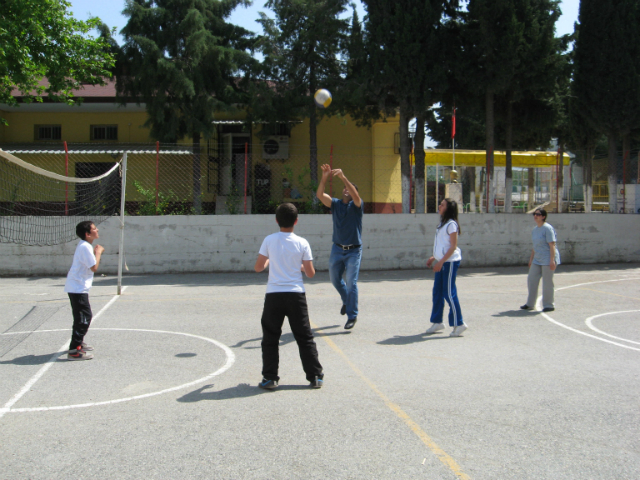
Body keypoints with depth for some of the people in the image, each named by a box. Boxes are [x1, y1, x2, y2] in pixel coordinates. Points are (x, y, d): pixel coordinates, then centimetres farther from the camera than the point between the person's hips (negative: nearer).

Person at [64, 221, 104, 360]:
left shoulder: (85, 246, 13)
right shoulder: (85, 247, -18)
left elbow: (90, 263, 21)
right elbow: (94, 267, -20)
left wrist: (96, 253, 8)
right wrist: (98, 252, -8)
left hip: (76, 287, 11)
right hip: (78, 289, -11)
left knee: (84, 317, 22)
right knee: (83, 318, -12)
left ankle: (78, 343, 36)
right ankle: (74, 351, -12)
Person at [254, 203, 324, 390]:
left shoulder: (269, 240, -3)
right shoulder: (302, 243, -2)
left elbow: (258, 267, 1)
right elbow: (310, 273, 0)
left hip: (274, 294, 0)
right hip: (296, 294, 1)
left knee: (270, 338, 10)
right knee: (305, 337, 10)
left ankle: (270, 378, 9)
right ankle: (315, 376, 12)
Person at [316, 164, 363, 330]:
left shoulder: (357, 205, -3)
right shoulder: (335, 203, 5)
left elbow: (355, 195, -27)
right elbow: (320, 195, -11)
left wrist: (343, 177, -36)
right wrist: (324, 178, -26)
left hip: (354, 250, -4)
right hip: (337, 248, 4)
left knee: (351, 282, -9)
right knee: (335, 279, 16)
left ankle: (352, 315, 0)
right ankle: (347, 300, 43)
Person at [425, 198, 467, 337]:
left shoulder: (451, 224, -13)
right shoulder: (443, 223, 16)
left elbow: (453, 246, -17)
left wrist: (441, 261, -20)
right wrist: (433, 257, 17)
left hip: (450, 262, -9)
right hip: (442, 262, 9)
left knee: (449, 293, -6)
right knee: (437, 292, 12)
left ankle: (458, 324, 2)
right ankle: (437, 322, 21)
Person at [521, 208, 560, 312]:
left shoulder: (547, 228, -13)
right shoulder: (534, 229, 13)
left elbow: (552, 245, -17)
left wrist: (552, 260, -22)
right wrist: (531, 259, 20)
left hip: (547, 259, -8)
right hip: (537, 260, 9)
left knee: (547, 282, -1)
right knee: (531, 279, 8)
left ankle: (549, 305, 11)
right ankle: (530, 304, 19)